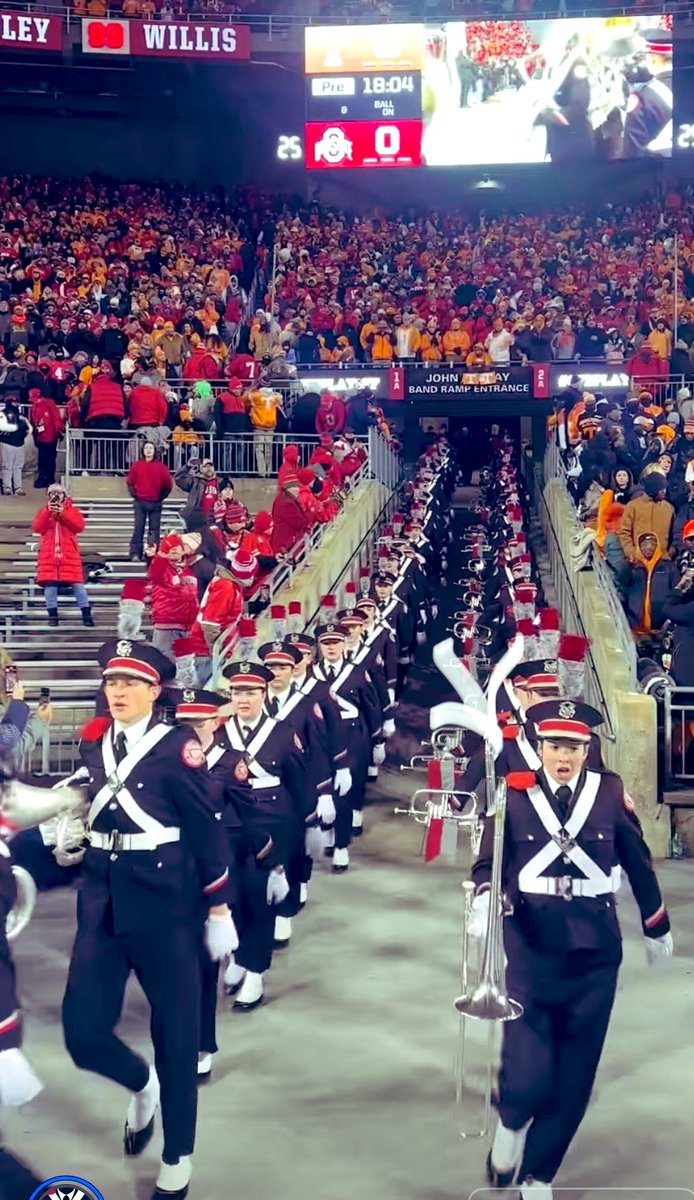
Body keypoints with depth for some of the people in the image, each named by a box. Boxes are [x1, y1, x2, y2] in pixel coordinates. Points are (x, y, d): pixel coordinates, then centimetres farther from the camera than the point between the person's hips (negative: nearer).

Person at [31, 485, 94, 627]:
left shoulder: (72, 509, 10)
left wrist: (63, 513, -14)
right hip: (49, 554, 2)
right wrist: (48, 511, -12)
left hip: (69, 554, -1)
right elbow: (36, 527, -3)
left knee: (77, 582, -8)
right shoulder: (44, 511, 14)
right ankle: (52, 614, 0)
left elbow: (80, 526, -6)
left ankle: (86, 614, -6)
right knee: (49, 582, -6)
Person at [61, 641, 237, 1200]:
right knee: (84, 1032, 0)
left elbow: (207, 829, -8)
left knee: (176, 1034, 7)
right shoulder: (92, 741, 6)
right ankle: (141, 1085, 35)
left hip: (166, 904, -4)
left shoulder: (178, 746, -11)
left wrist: (218, 908, -6)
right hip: (103, 902, 5)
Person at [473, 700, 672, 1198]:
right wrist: (484, 901, -21)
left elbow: (639, 863, 10)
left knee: (574, 1079, 9)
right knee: (528, 1077, -10)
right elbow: (487, 864, 0)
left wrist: (658, 928, 19)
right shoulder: (513, 794, -5)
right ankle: (510, 1124, 27)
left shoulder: (611, 792, -2)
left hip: (595, 955, 2)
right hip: (530, 950, -2)